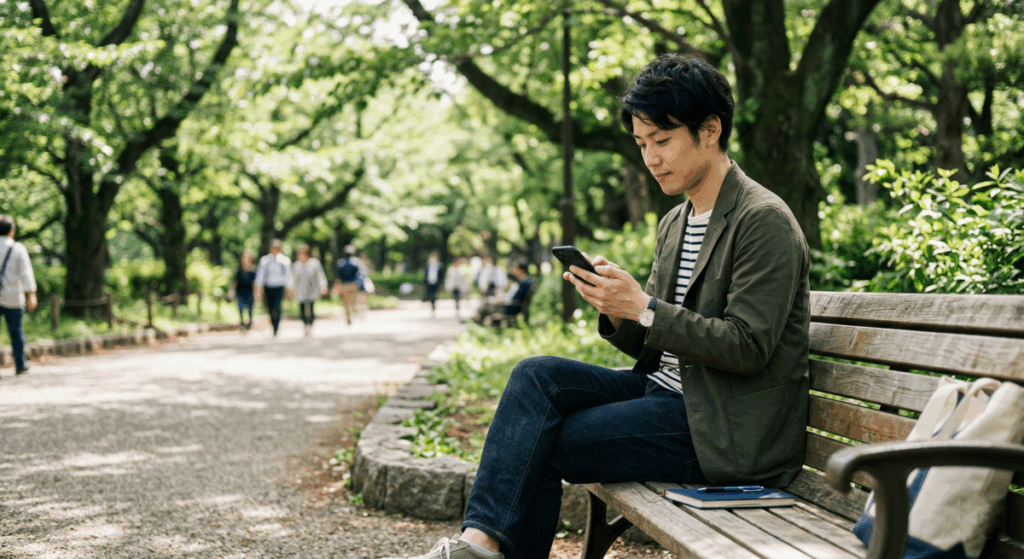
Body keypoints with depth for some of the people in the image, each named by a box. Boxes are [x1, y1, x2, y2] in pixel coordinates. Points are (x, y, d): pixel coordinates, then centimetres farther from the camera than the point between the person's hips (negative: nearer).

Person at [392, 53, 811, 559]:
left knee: (543, 446, -16)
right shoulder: (674, 224, 15)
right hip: (666, 389, 8)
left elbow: (748, 347, -19)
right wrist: (616, 308, -7)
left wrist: (643, 307, -22)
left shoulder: (765, 222, -12)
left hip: (727, 429, -8)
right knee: (535, 376, -12)